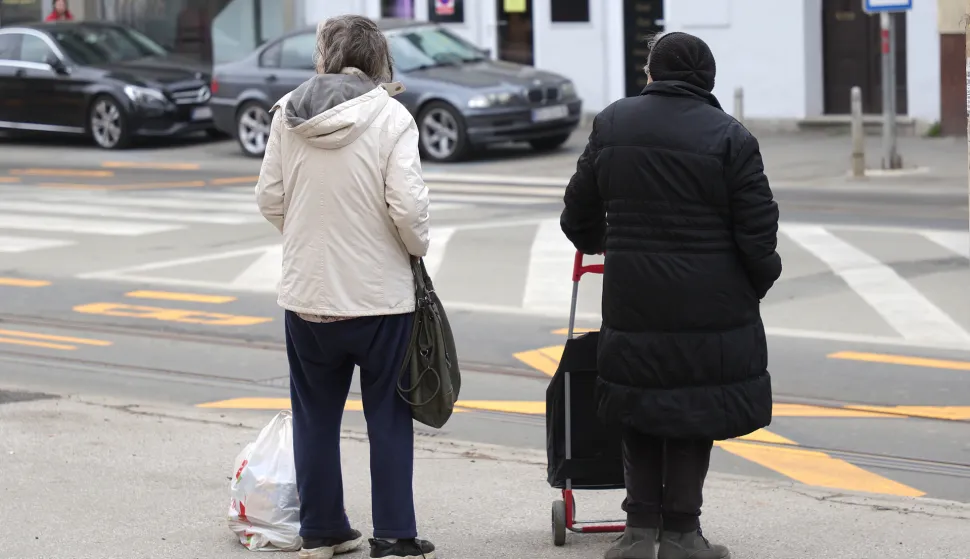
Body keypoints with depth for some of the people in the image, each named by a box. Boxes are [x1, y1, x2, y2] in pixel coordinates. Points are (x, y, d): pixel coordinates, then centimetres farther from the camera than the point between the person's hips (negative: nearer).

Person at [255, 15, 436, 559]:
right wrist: (418, 247, 2)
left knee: (316, 417, 14)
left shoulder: (288, 113, -2)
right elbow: (408, 205, -18)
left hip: (306, 290, 3)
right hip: (379, 291, -3)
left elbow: (270, 197, 3)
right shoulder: (390, 117, -13)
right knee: (389, 418, 7)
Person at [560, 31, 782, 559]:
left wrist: (594, 241, 35)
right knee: (694, 414, 8)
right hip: (709, 307, -3)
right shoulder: (729, 138, -7)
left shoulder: (611, 125, 4)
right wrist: (759, 280, 11)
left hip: (632, 303, 3)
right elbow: (758, 229, -7)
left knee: (638, 412, 14)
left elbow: (579, 213, 13)